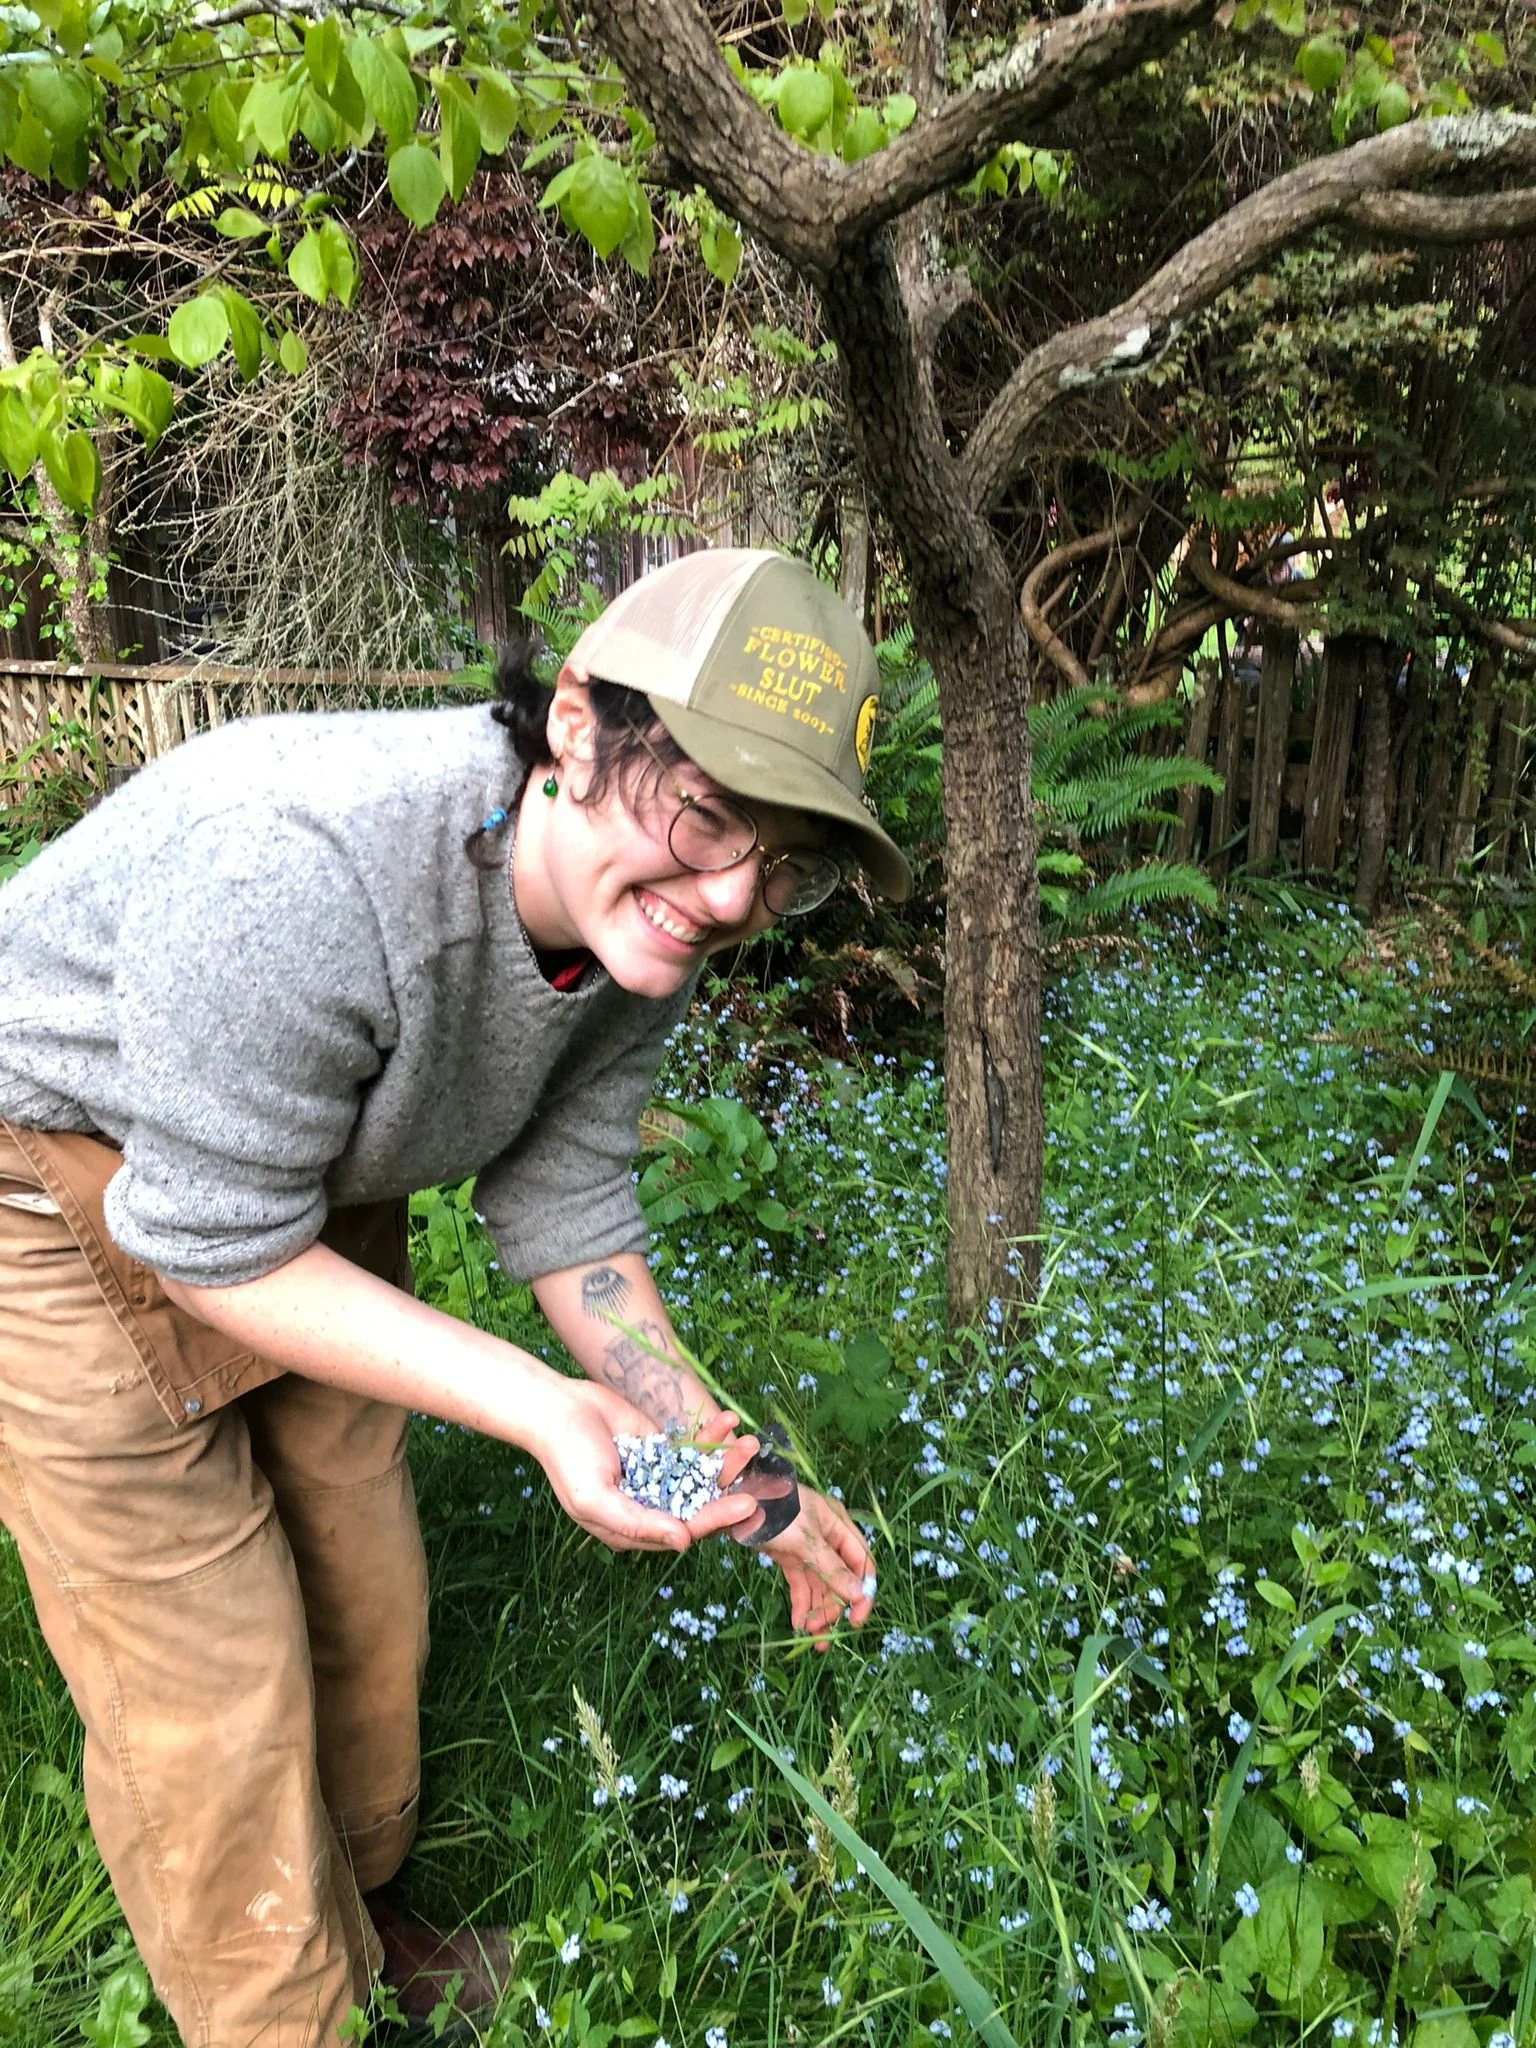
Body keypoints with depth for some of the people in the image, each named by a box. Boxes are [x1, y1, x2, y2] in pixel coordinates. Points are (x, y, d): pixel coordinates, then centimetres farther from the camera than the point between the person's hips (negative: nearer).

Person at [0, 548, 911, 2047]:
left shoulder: (642, 924, -16)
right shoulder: (300, 867, -40)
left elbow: (562, 1197, -5)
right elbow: (217, 1250, -29)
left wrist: (714, 1459, -10)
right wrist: (544, 1410, -35)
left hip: (317, 1186, 7)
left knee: (365, 1599, 17)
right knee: (206, 1694, 1)